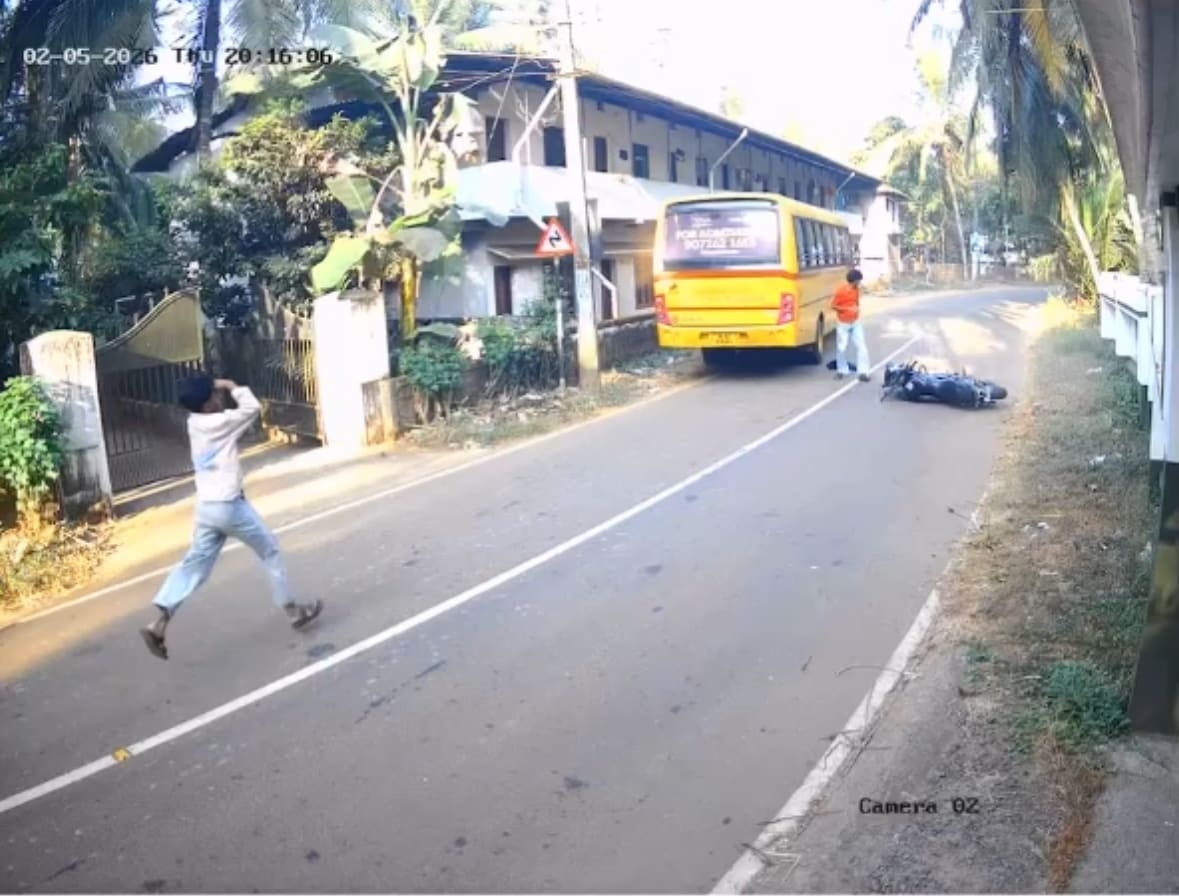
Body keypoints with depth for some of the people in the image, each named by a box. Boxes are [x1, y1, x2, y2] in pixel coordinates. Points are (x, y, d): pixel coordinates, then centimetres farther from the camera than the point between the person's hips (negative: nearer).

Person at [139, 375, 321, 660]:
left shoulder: (194, 422, 7)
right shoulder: (220, 422, -16)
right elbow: (252, 408, -8)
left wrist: (218, 389, 10)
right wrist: (233, 387, 2)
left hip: (206, 507, 7)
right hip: (230, 505, -7)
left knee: (194, 564, 8)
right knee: (271, 552, 10)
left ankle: (159, 624, -2)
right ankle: (293, 611, 18)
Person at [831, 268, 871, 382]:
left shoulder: (856, 289, 2)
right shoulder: (841, 290, -17)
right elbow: (833, 306, -14)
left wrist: (857, 309, 0)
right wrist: (848, 309, -21)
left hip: (856, 322, 5)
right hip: (843, 323, -5)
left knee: (861, 346, -3)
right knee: (842, 348, 2)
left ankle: (863, 372, -2)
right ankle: (841, 370, 22)